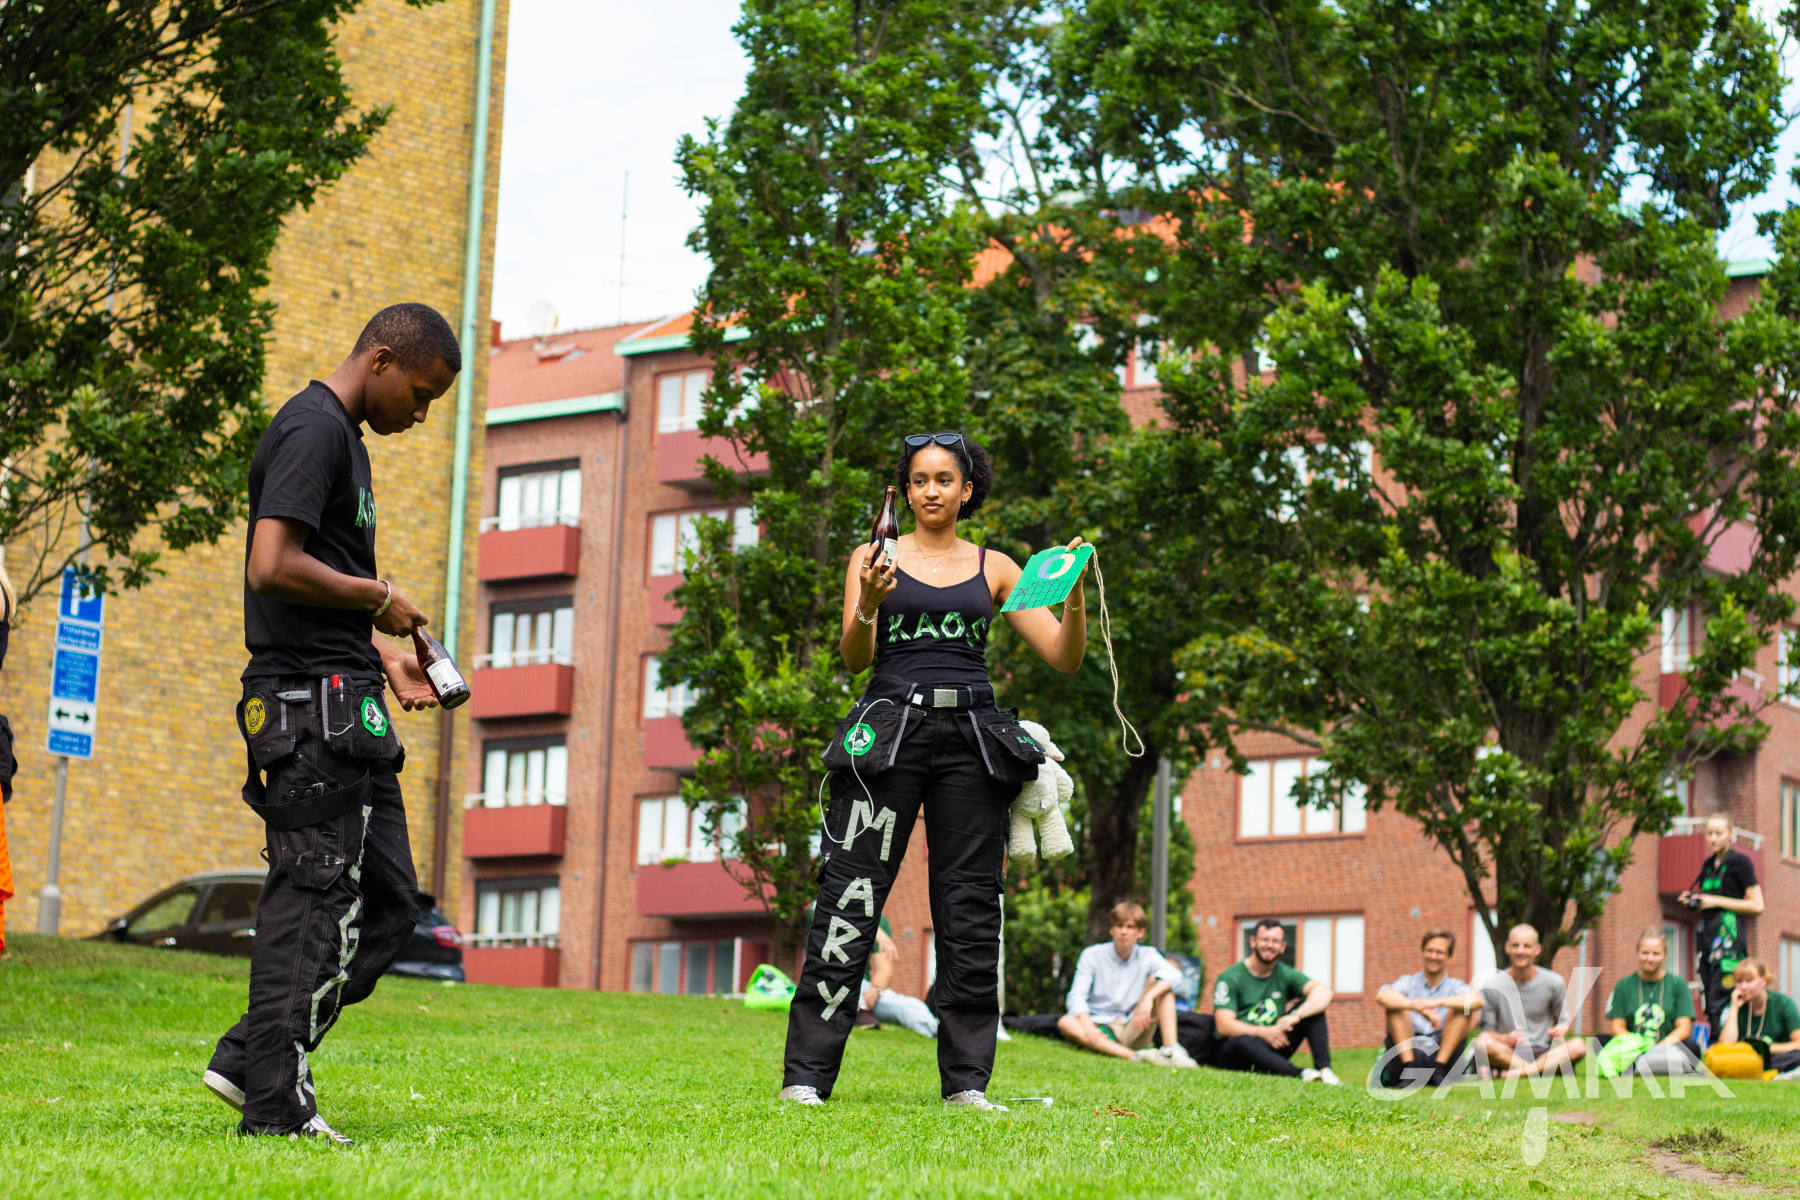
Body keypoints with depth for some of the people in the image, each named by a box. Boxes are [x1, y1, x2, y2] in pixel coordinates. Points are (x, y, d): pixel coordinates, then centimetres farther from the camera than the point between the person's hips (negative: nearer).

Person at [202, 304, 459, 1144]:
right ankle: (276, 1105, -2)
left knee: (388, 905, 10)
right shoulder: (313, 430, -11)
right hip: (311, 705, -10)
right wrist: (379, 598, -10)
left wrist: (389, 658, 16)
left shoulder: (344, 437, 22)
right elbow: (275, 567, -22)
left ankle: (247, 1060, 11)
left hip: (348, 707, 10)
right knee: (315, 901, -7)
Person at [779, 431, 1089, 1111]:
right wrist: (868, 604, -19)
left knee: (970, 909, 0)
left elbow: (1065, 657, 9)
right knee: (851, 895, -9)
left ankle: (966, 1080, 4)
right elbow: (854, 658, 0)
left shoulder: (993, 568, 14)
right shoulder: (875, 558, 10)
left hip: (971, 735, 2)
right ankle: (806, 1074, -8)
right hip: (891, 728, -2)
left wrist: (1074, 596, -9)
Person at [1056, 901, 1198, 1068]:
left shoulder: (1147, 956, 5)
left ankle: (1170, 1048, -30)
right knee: (1065, 1023, -31)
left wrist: (1148, 997, -36)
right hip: (1102, 1031, -1)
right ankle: (1136, 1057, -43)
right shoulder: (1092, 956, 4)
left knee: (1159, 981, -13)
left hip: (1134, 1032, 1)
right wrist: (1088, 1027, -28)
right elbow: (1077, 996, -8)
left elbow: (1174, 974, -17)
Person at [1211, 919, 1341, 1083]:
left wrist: (1295, 1016, -28)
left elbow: (1324, 992, -10)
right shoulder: (1230, 978, -3)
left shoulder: (1285, 975, 9)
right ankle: (1301, 1074, -51)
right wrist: (1262, 1032, -29)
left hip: (1272, 1047, 4)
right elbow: (1224, 1027, -14)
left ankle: (1324, 1068, -25)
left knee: (1311, 1003, -8)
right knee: (1244, 1042, -40)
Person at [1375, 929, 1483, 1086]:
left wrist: (1437, 1002, -30)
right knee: (1395, 1006, -16)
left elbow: (1477, 1000, -15)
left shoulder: (1454, 986, 11)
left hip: (1442, 1053, 0)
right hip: (1408, 1054, 0)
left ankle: (1439, 1068, -23)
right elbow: (1381, 996, -14)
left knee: (1463, 1008, -14)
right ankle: (1409, 1067, -29)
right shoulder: (1408, 983, 10)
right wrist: (1417, 1006, -33)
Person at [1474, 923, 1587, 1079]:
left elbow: (1563, 1020, 14)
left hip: (1543, 1052, 2)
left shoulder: (1554, 982, 5)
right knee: (1482, 1042, -34)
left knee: (1578, 1046, -29)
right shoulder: (1493, 985, 1)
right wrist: (1505, 1038, -20)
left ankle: (1505, 1074, -30)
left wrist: (1560, 1030, -11)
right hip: (1508, 1052, -2)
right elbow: (1487, 1030, 2)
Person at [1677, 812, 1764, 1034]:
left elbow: (1757, 906, -7)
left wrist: (1716, 901, -10)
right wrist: (1693, 901, 8)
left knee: (1722, 995, -16)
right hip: (1706, 930, 8)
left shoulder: (1740, 862, -3)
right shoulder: (1708, 864, 18)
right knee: (1707, 997, 3)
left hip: (1729, 931, -8)